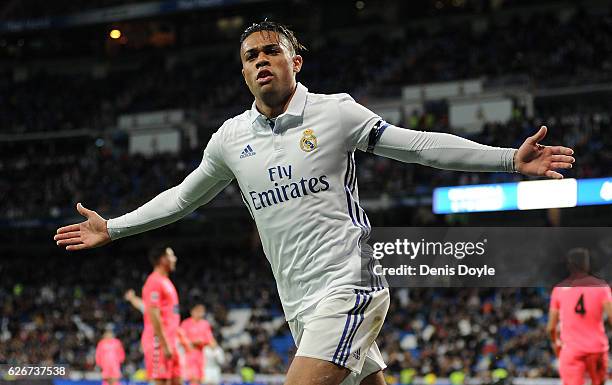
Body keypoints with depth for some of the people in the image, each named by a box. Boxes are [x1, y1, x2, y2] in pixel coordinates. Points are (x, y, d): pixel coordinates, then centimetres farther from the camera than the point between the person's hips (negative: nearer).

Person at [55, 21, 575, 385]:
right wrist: (112, 229, 24)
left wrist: (510, 158, -10)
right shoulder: (231, 138, 10)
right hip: (303, 306, 5)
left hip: (347, 288, -5)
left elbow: (420, 145, -2)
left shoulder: (336, 112, -3)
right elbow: (182, 198, 24)